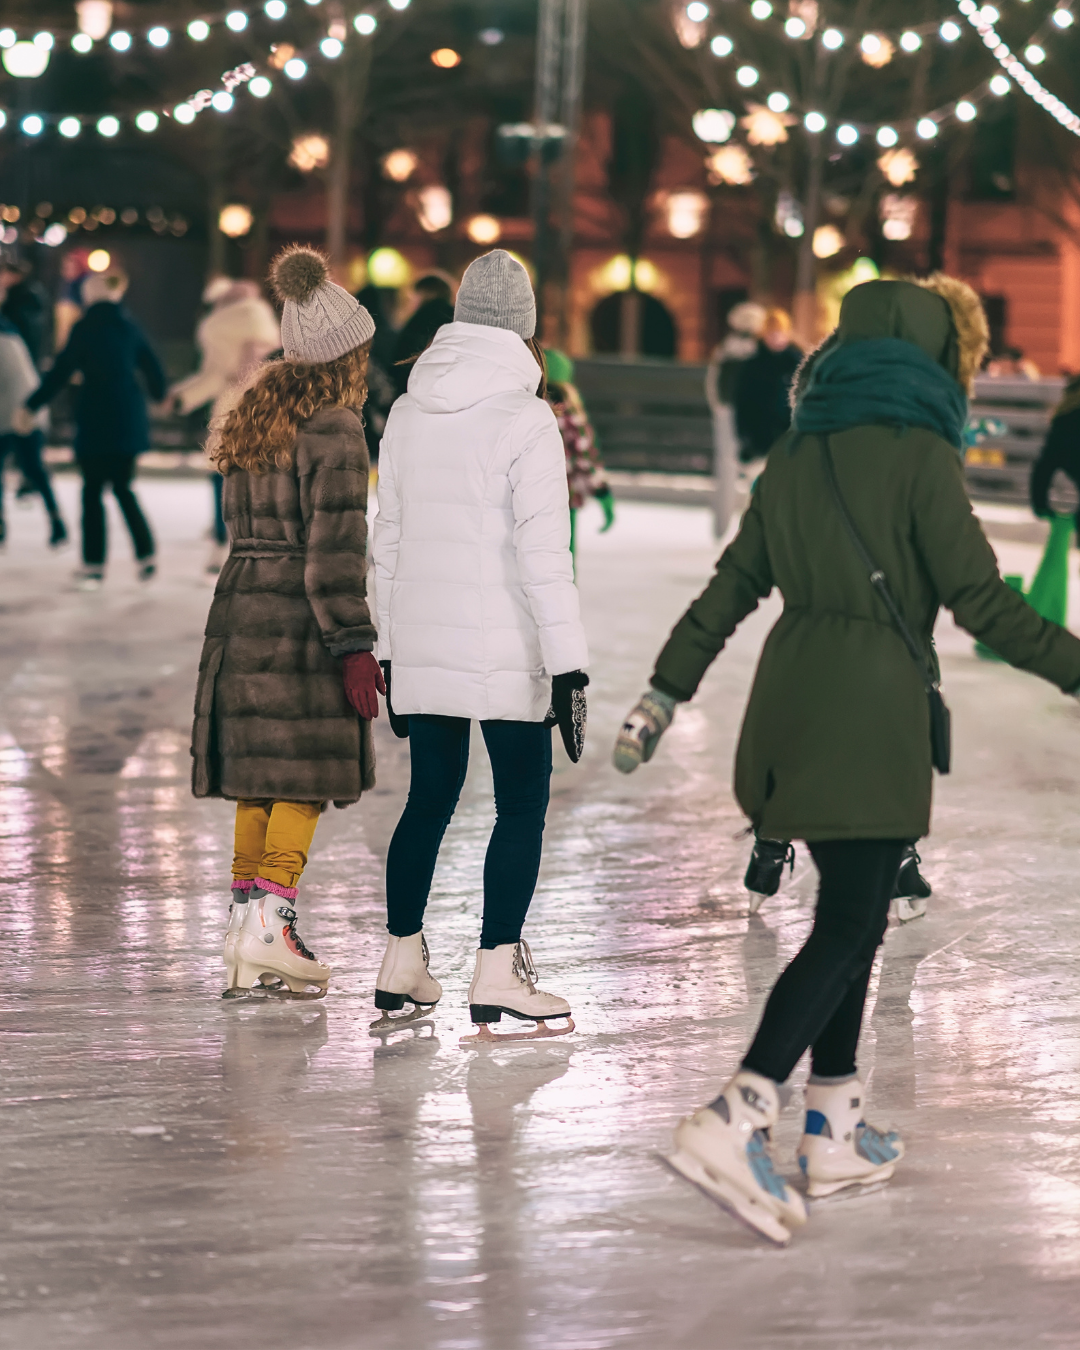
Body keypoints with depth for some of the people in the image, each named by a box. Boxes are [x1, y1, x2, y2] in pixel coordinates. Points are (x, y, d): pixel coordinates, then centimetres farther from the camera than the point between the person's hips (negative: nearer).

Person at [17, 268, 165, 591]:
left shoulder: (86, 327, -11)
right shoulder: (128, 325, 5)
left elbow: (60, 372, -11)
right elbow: (152, 367, 13)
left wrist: (31, 406, -4)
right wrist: (159, 394, 33)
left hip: (96, 420, -5)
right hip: (129, 419, 5)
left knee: (92, 491, 3)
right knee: (123, 487, 17)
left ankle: (94, 565, 2)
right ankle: (146, 556, 14)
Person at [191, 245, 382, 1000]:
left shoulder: (253, 422, 12)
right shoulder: (334, 431, -13)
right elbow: (334, 547, -17)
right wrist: (354, 645, -15)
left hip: (242, 610, 8)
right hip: (301, 622, -8)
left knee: (260, 775, 11)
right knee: (307, 774, -1)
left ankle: (246, 936, 12)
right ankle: (270, 920, -7)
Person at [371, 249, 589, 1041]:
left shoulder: (409, 413, 10)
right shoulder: (526, 419, -10)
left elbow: (389, 540, 15)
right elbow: (543, 553, -15)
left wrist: (390, 648, 21)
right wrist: (568, 664, -13)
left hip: (422, 647, 6)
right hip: (503, 651, -6)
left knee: (430, 798, 15)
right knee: (522, 804, 2)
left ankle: (402, 963, 19)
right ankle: (497, 976, 0)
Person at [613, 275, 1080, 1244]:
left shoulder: (797, 456, 12)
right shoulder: (920, 454, -7)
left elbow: (730, 589, 13)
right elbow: (979, 599, -11)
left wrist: (665, 694, 19)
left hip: (793, 701, 7)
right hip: (876, 710, -7)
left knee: (851, 915, 16)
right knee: (850, 925, -6)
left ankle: (836, 1128, 18)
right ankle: (735, 1121, -18)